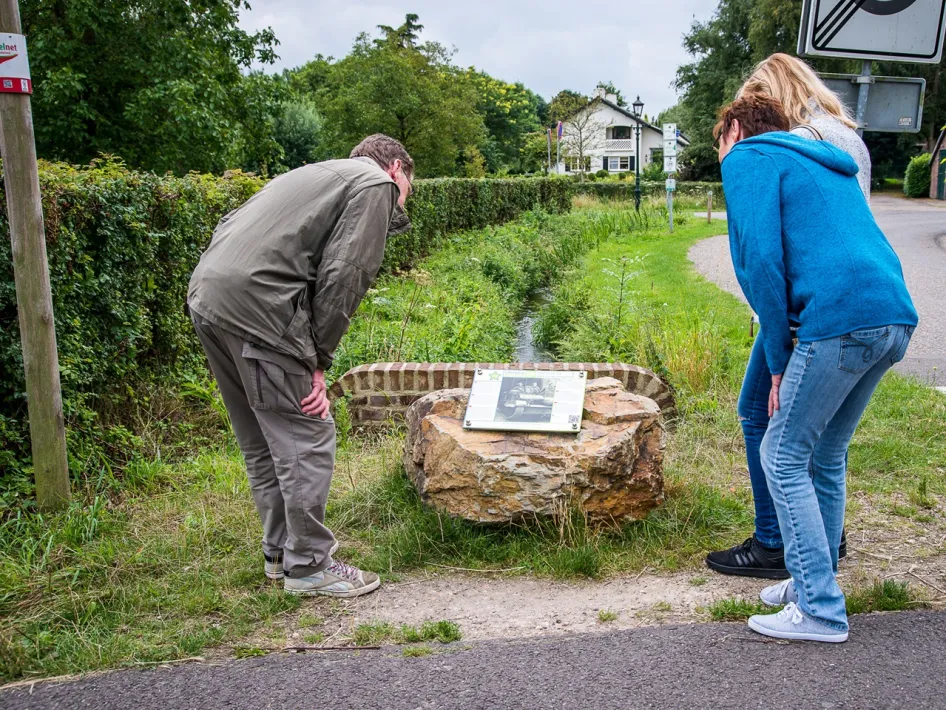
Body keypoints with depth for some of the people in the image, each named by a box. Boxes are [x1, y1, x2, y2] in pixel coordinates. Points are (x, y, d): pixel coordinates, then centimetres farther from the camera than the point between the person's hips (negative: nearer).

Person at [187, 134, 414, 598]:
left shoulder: (319, 175, 30)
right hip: (255, 304, -10)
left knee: (261, 441, 18)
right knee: (307, 441, 1)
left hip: (206, 295, 10)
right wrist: (318, 360, -3)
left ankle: (280, 551, 30)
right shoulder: (376, 184, 5)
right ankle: (307, 566, 11)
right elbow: (342, 275, -9)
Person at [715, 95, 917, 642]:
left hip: (840, 320, -9)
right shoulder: (826, 163, 31)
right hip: (897, 316, 9)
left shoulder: (748, 157, 5)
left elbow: (761, 258, -8)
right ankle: (812, 581, 32)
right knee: (826, 455, 20)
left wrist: (778, 361, -3)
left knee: (784, 458, 3)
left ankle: (820, 611, 8)